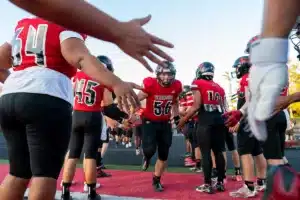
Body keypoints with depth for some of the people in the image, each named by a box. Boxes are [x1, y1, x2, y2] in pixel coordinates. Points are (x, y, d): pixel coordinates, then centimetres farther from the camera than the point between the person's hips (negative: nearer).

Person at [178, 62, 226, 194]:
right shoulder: (219, 87, 19)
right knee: (218, 152, 13)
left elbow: (196, 106, -8)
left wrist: (183, 120, -1)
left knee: (206, 153, 0)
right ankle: (220, 182, 20)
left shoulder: (198, 83, 1)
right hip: (219, 120, 6)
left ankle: (207, 185, 6)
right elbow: (222, 107, 15)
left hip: (205, 121, -6)